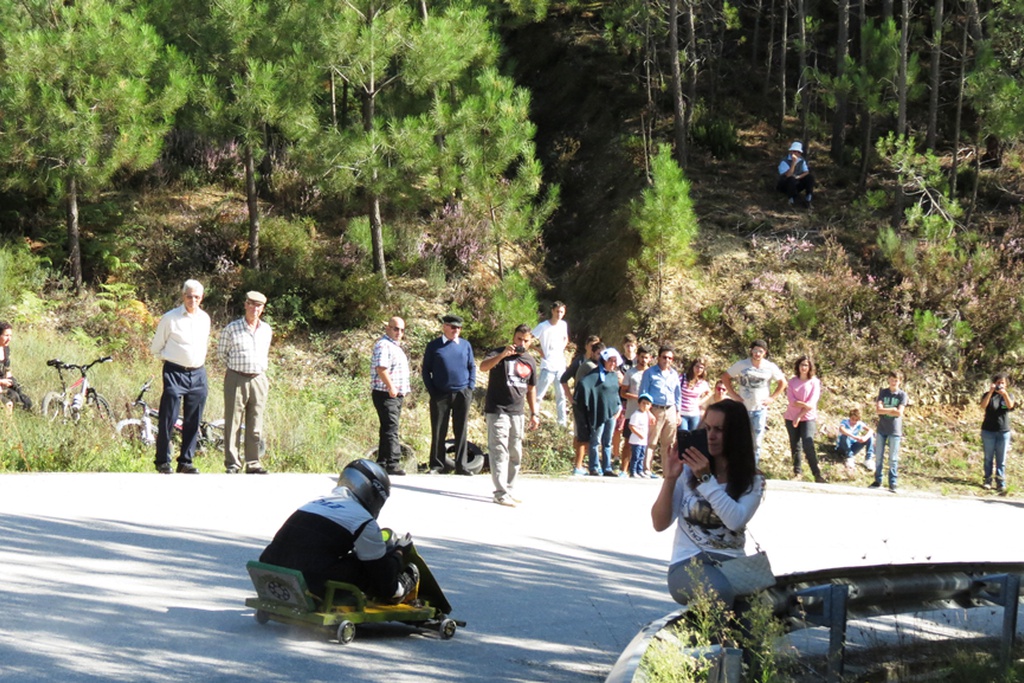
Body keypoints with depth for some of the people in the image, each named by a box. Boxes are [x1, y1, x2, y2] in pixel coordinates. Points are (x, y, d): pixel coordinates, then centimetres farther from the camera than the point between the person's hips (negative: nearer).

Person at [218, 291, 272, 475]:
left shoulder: (266, 330, 11)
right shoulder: (231, 328, -1)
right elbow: (221, 352, 10)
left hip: (259, 380, 3)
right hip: (236, 379, -3)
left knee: (256, 425, 5)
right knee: (233, 423, -2)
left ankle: (253, 464, 12)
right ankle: (232, 464, 4)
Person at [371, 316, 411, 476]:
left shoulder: (395, 346, 21)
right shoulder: (383, 345, -12)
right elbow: (381, 368, -25)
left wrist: (404, 389, 24)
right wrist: (391, 387, -32)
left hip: (396, 395, 11)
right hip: (385, 395, -11)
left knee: (388, 430, 12)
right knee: (391, 429, -14)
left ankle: (382, 463, 17)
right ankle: (393, 464, -18)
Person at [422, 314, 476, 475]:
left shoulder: (465, 345, 10)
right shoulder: (434, 346, 3)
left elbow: (472, 367, 15)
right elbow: (426, 370, 6)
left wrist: (470, 388, 4)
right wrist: (431, 391, -1)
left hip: (462, 394, 2)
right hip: (440, 395, -2)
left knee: (461, 431, 4)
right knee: (438, 431, 1)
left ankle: (460, 465, 9)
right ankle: (437, 465, 9)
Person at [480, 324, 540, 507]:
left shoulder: (530, 361, 13)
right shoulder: (499, 353, -5)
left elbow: (531, 389, 21)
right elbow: (483, 366, -25)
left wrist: (534, 413, 16)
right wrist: (503, 354, -37)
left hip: (517, 414, 6)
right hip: (497, 411, -6)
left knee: (515, 454, 11)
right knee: (500, 452, -10)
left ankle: (509, 490, 21)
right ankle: (501, 493, -12)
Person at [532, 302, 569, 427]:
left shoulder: (564, 325, 6)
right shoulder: (543, 326, -11)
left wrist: (562, 349, 8)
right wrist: (540, 350, -12)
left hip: (561, 366, 6)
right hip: (548, 367, -6)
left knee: (561, 396, 13)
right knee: (538, 395, -6)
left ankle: (562, 423, 21)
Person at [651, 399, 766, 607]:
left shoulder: (753, 481, 7)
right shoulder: (688, 471, 5)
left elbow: (736, 521, -14)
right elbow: (660, 524, -1)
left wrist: (706, 479, -14)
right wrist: (670, 479, -12)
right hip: (688, 564, -2)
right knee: (720, 591, -36)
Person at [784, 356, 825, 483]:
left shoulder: (814, 382, 1)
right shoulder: (792, 382, 7)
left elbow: (812, 402, -7)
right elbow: (792, 400, -4)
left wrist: (800, 415, -12)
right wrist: (804, 405, -18)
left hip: (808, 418, -3)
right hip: (791, 418, 3)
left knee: (808, 446, -16)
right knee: (795, 446, 5)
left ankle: (817, 474, -14)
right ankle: (797, 471, 14)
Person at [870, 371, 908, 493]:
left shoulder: (902, 395, -1)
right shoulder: (883, 392, 4)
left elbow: (899, 413, -12)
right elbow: (878, 410, -7)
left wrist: (884, 410, -12)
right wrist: (892, 410, -15)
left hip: (895, 430, -2)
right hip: (882, 428, 2)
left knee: (893, 459, 0)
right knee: (879, 457, 7)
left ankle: (892, 483, 5)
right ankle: (878, 480, 17)